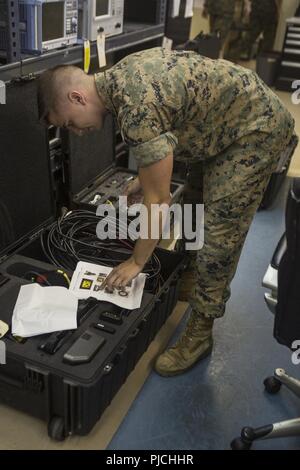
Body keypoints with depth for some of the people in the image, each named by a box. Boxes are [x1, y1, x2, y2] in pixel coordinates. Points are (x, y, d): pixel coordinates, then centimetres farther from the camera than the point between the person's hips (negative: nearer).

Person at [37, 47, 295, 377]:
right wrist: (145, 178, 15)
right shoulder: (120, 76, -1)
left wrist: (136, 262, -12)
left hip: (258, 128, -10)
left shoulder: (136, 109, -30)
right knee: (195, 205, 20)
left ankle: (200, 333, 4)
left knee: (218, 235, -9)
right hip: (225, 126, 10)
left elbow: (158, 200, -24)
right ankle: (194, 281, 39)